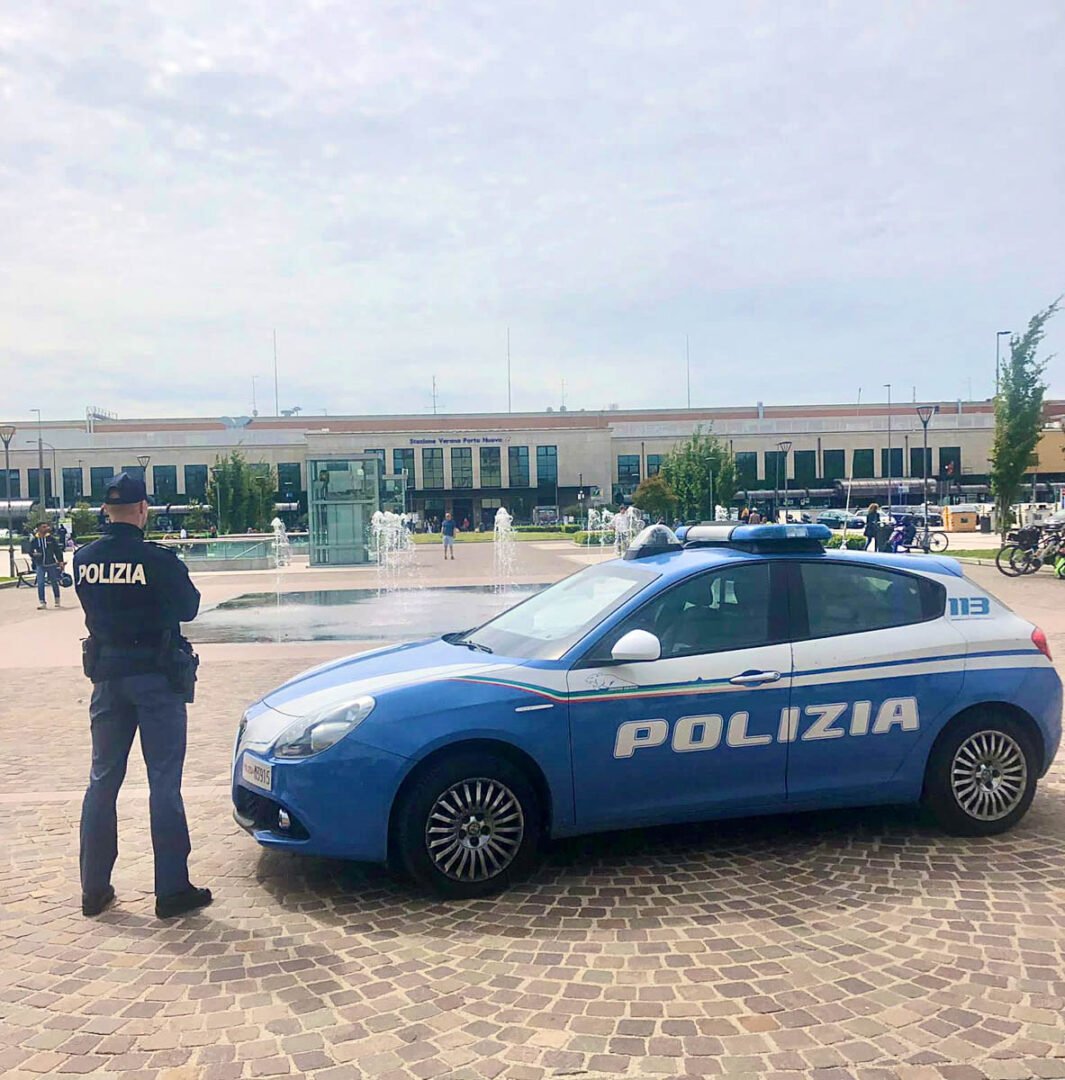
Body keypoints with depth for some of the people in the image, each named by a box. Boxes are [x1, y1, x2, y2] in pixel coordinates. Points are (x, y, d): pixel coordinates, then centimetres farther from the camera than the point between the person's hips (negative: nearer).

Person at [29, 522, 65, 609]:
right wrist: (34, 555, -12)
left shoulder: (51, 538, -2)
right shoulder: (34, 540, 0)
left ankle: (58, 601, 24)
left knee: (54, 583, 9)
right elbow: (31, 552, 9)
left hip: (52, 564, 0)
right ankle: (42, 602, 2)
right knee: (40, 584, -6)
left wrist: (60, 561, -1)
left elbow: (58, 550, 2)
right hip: (40, 565, 0)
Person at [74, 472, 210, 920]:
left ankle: (94, 888, 21)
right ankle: (171, 890, 5)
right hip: (157, 675, -5)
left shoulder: (84, 560, 0)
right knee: (164, 783, 1)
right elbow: (188, 607, -2)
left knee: (102, 780, 14)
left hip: (107, 674, 5)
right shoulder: (158, 560, -16)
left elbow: (93, 608, 12)